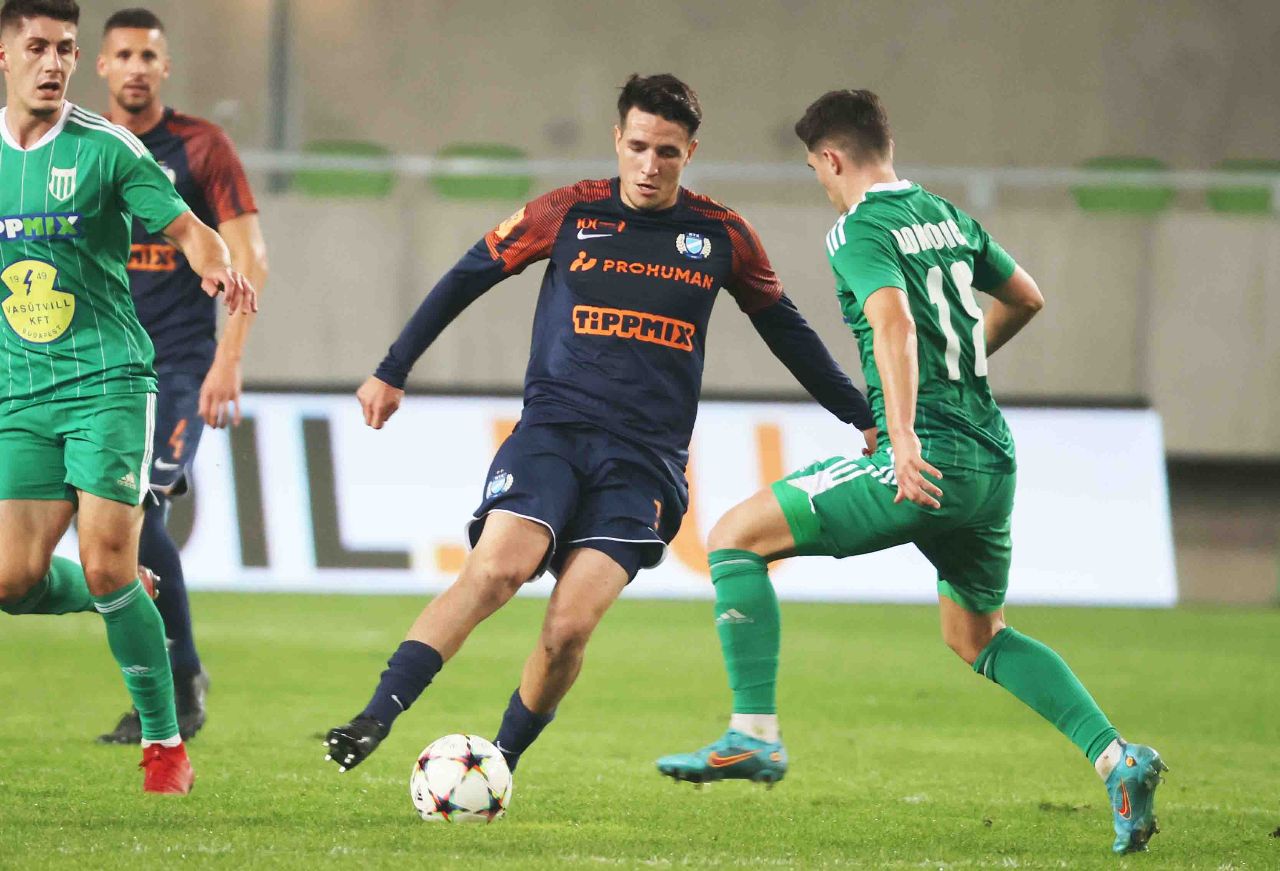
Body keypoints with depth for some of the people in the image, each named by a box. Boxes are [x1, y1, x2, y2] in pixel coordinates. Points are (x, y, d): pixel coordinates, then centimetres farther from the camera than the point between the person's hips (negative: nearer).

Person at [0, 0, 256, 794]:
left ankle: (166, 743, 2)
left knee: (105, 569, -12)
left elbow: (187, 228, -7)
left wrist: (220, 268, -27)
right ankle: (123, 600, 27)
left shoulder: (104, 149, -5)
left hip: (108, 379, -4)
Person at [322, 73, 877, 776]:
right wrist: (392, 373, 14)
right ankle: (375, 718, -30)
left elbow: (786, 333, 21)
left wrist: (865, 418, 23)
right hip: (552, 432, -1)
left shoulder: (722, 236, 9)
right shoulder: (568, 213, 5)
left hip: (645, 460, 1)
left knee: (569, 627, -16)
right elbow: (468, 277, 14)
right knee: (494, 570, -26)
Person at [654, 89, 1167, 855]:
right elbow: (1026, 298, 31)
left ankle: (755, 734, -9)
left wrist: (904, 437, -33)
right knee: (978, 636, 25)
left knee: (737, 538, -1)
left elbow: (894, 320, -24)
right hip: (994, 461, 8)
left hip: (928, 460, -8)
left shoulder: (859, 231, -6)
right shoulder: (948, 217, 17)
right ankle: (1117, 758, 8)